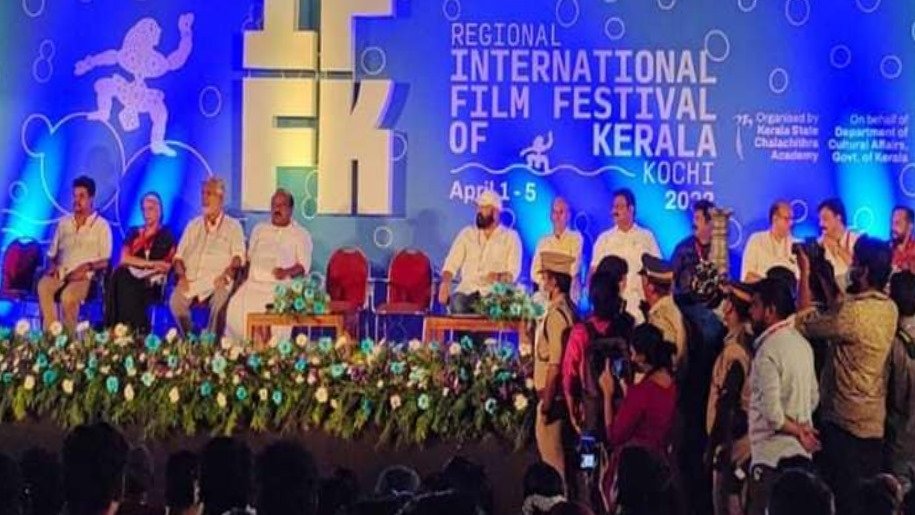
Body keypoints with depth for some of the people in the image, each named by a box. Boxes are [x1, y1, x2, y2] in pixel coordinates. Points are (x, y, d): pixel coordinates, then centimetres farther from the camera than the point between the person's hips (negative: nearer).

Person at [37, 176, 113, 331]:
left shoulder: (102, 225, 7)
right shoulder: (63, 223, 21)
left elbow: (106, 261, 2)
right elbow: (52, 253, 23)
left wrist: (87, 266, -16)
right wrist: (52, 265, 0)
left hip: (85, 276, -4)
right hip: (60, 273, 4)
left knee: (68, 296, -38)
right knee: (43, 286, -33)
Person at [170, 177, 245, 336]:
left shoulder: (233, 226, 12)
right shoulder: (194, 225, 23)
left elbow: (238, 256, 1)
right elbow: (179, 255, 19)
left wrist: (226, 274, -18)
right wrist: (182, 275, -1)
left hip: (217, 280, -3)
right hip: (191, 279, 3)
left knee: (220, 301, -36)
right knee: (175, 301, -27)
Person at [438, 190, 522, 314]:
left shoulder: (510, 237, 10)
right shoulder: (467, 234, 17)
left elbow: (513, 272, 0)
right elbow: (452, 263, 8)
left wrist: (499, 276, -23)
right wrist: (445, 283, -13)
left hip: (494, 291, -2)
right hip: (467, 290, 2)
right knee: (456, 302, -32)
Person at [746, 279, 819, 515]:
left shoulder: (768, 351, -17)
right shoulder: (802, 343, 10)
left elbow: (772, 414, -22)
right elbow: (814, 398, 17)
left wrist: (797, 431, -7)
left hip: (773, 456, -9)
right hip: (800, 452, 9)